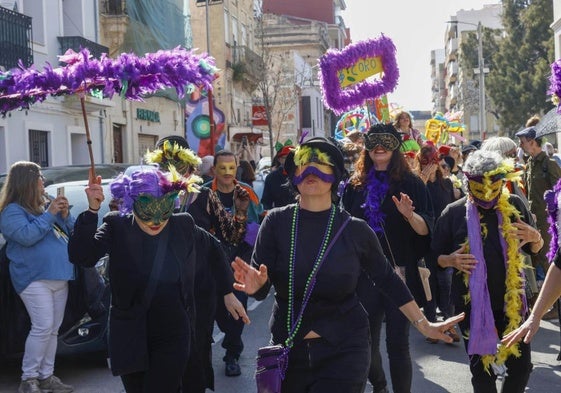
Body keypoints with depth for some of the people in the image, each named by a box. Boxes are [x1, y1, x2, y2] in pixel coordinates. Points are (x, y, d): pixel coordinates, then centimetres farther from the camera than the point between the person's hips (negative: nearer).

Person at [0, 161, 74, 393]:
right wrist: (49, 215, -16)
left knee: (53, 330, 9)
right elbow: (27, 236, -21)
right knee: (43, 328, -14)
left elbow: (72, 232, 18)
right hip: (35, 279, -8)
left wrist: (65, 215, -1)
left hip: (60, 278, 8)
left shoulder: (44, 206, 16)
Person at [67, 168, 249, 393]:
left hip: (173, 337, -1)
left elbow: (214, 250, 14)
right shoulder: (117, 227, -8)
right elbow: (81, 257, -22)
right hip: (130, 338, 1)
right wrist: (92, 210, -31)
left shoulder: (183, 226, -4)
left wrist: (228, 294, 15)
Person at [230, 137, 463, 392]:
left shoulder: (355, 230, -6)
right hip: (288, 348, 2)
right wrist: (255, 284, -33)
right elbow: (261, 288, -10)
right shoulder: (277, 222, -6)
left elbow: (387, 279, 6)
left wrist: (423, 324, 6)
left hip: (344, 350, -1)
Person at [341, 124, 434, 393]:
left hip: (399, 273, -3)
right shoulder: (356, 185, 8)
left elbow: (426, 229, -8)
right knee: (367, 340, 10)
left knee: (397, 343, -5)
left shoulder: (411, 183, -1)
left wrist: (409, 214, -27)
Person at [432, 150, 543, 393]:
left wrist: (535, 238, -14)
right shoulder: (454, 213, -6)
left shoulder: (514, 205, -1)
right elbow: (436, 256, 3)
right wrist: (451, 260, -19)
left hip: (510, 300, 1)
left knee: (521, 364, 4)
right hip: (471, 303, -1)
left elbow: (535, 249, 9)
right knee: (481, 367, 9)